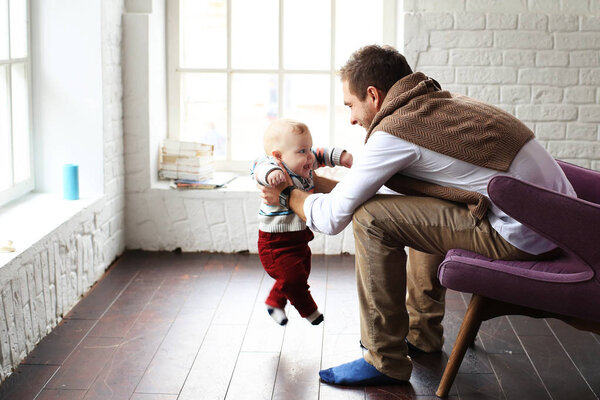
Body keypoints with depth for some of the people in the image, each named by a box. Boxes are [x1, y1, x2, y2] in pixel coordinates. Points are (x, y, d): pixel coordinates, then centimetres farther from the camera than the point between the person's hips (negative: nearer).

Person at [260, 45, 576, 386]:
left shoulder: (394, 131, -12)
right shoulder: (442, 103, 16)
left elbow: (333, 218, -5)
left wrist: (288, 194, 14)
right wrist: (314, 180, 33)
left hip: (523, 236, -10)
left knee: (372, 219, -9)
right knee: (422, 209, 29)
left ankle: (386, 361, 1)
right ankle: (422, 332, 34)